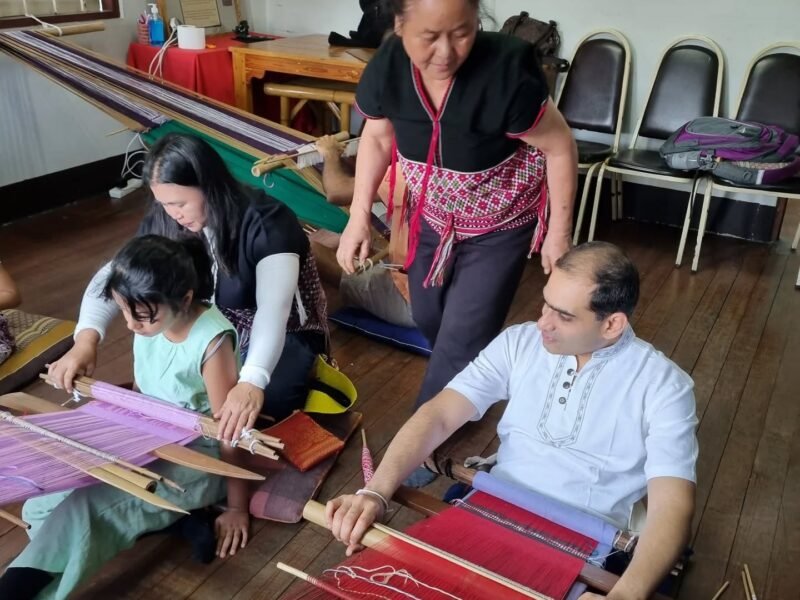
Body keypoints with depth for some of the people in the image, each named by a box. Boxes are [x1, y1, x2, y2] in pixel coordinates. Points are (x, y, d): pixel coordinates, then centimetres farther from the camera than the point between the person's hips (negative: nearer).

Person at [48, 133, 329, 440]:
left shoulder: (266, 223, -28)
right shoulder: (164, 222, -10)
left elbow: (274, 309, -40)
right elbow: (113, 275, -10)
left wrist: (252, 382, -56)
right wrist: (86, 339, -29)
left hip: (283, 334, -5)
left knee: (262, 408, -28)